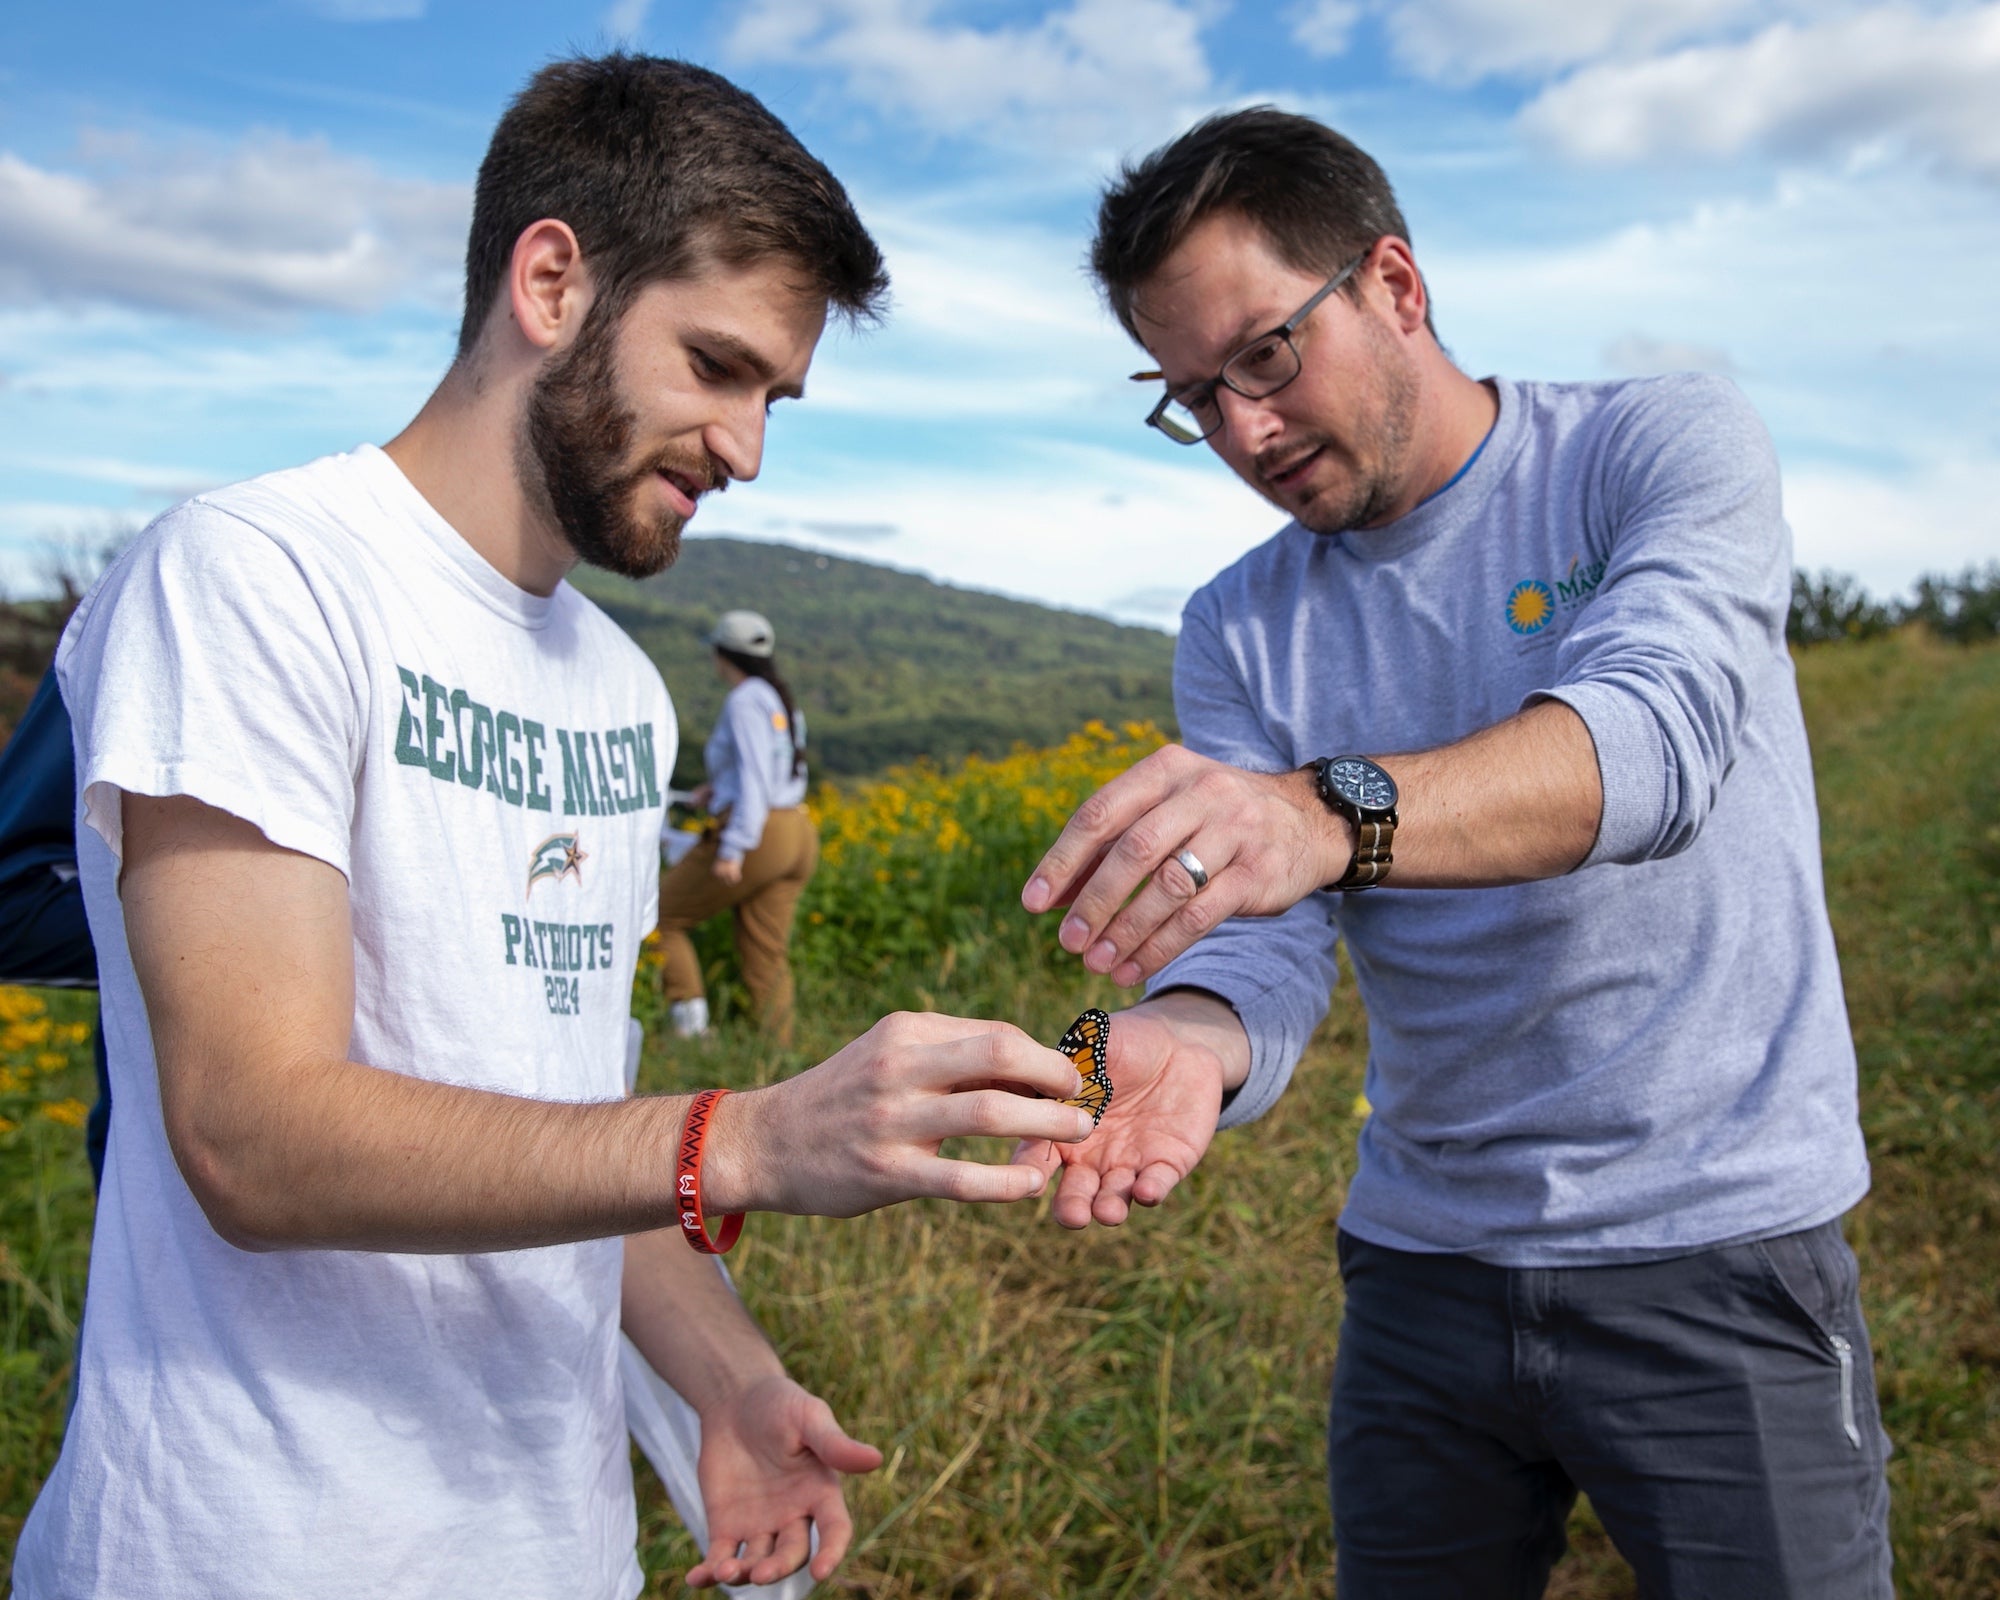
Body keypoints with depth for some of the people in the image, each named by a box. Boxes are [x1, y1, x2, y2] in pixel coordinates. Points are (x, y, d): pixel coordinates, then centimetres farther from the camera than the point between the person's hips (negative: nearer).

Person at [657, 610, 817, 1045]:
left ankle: (689, 1015, -3)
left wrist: (732, 851, -22)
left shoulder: (745, 701, -10)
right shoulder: (782, 700, 16)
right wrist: (722, 791, 17)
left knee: (660, 915, 5)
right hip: (797, 837, 9)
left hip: (755, 839, -8)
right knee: (765, 960, 10)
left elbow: (755, 778, -19)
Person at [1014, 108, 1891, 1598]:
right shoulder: (1238, 635, 3)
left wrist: (1332, 810, -46)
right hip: (1421, 1266, 4)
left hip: (1719, 1254, -3)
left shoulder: (1668, 446, -8)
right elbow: (1266, 940, -9)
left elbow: (1657, 733, -28)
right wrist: (1193, 1041, -34)